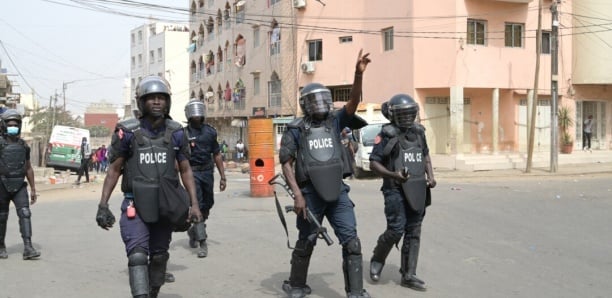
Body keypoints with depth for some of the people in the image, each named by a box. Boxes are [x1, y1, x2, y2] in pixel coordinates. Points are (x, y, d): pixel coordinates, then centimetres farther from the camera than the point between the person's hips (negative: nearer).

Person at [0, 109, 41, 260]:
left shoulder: (23, 145, 8)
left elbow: (28, 168, 14)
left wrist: (33, 189, 12)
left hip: (19, 186, 2)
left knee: (25, 214, -13)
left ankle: (28, 248, -19)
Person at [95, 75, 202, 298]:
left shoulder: (175, 133, 0)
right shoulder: (128, 132, -7)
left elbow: (185, 170, 6)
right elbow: (114, 170, -1)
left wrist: (194, 204, -2)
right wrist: (103, 205, -7)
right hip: (135, 206, -3)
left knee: (159, 256, 14)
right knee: (138, 256, -14)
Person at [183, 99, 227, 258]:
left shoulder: (210, 131, 8)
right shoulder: (183, 133, -3)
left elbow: (217, 155, 12)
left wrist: (223, 177, 9)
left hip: (207, 172, 4)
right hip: (192, 173, -4)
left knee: (207, 206, 13)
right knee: (197, 206, -10)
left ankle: (193, 231, 38)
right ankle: (202, 243, -9)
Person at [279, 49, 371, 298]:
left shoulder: (334, 121, 7)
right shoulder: (295, 129, -1)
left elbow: (353, 103, -8)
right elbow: (286, 164, -4)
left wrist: (358, 74, -22)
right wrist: (298, 194, -13)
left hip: (338, 191, 3)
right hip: (310, 193, -2)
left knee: (351, 240, -4)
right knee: (306, 242, 10)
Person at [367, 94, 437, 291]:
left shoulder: (418, 132, 10)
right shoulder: (387, 135, -8)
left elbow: (426, 155, 24)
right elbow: (373, 163, -9)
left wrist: (430, 176, 10)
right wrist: (393, 175, -23)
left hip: (417, 190, 6)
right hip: (396, 190, -6)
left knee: (413, 233, 7)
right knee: (396, 230, -10)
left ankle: (408, 275, 14)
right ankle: (377, 260, 17)